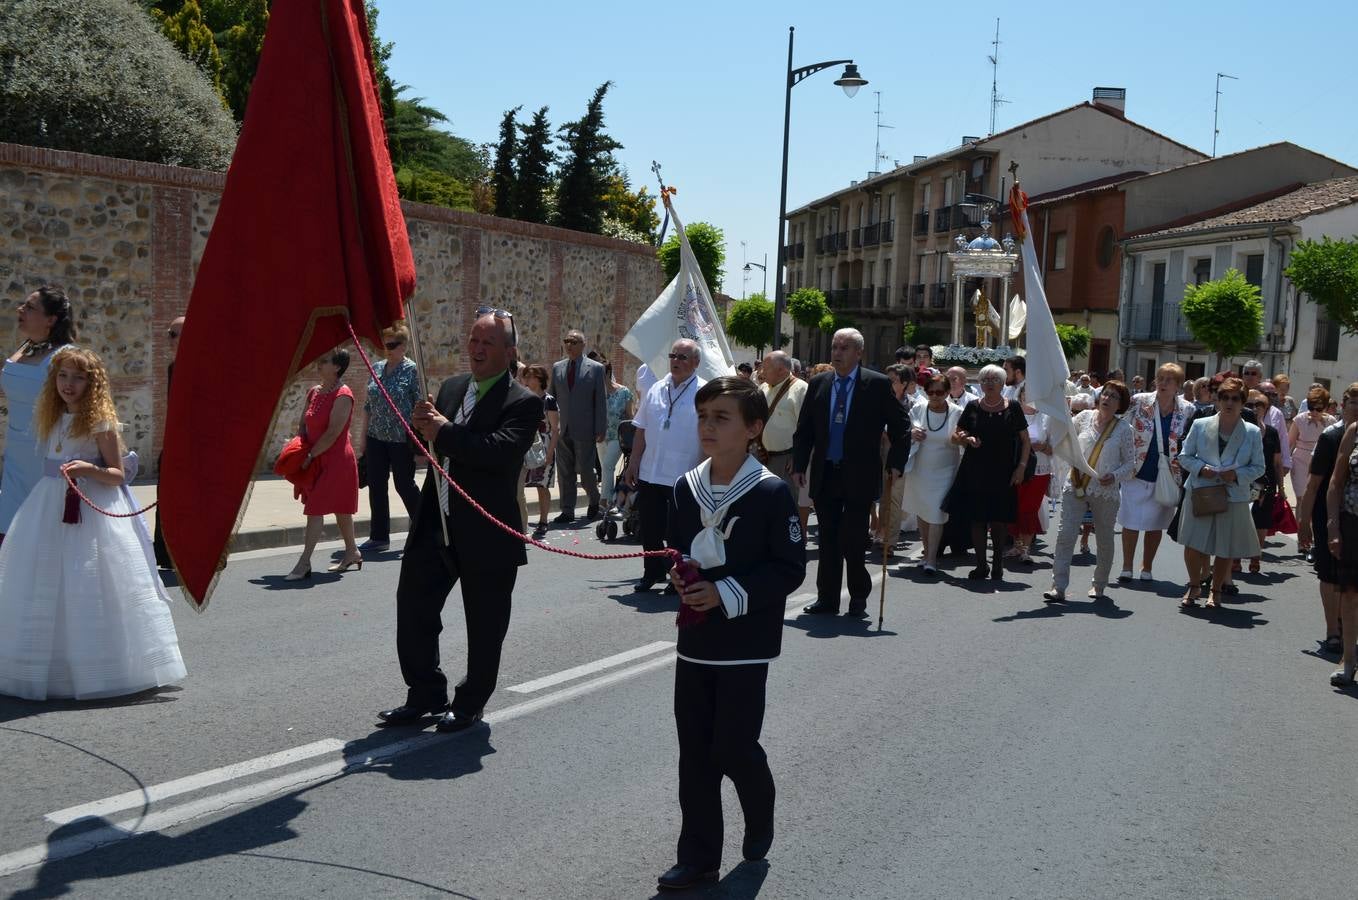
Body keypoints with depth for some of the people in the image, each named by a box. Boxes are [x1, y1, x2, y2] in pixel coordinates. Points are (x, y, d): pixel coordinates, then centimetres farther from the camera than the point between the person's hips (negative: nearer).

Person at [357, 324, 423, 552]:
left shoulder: (411, 369, -7)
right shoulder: (376, 368, 10)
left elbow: (419, 405, -8)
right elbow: (368, 405, 14)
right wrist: (363, 435, 10)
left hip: (401, 439, -6)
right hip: (376, 437, 6)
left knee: (404, 485, 2)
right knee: (376, 485, 6)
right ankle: (379, 536, 14)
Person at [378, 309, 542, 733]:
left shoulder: (522, 402, -12)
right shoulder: (451, 387, 10)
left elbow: (502, 450, -28)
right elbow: (432, 444, 17)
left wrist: (445, 432, -24)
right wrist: (422, 424, -5)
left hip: (486, 537, -6)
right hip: (435, 524, 6)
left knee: (484, 626, 8)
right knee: (413, 607, 11)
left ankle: (470, 704, 26)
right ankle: (426, 694, 28)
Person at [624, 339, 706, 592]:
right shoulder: (657, 389, 10)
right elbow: (641, 431, 13)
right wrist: (633, 464, 10)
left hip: (684, 477, -5)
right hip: (649, 474, 5)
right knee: (650, 527, 13)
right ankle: (653, 571, 31)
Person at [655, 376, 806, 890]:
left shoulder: (770, 492, -13)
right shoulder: (686, 487, 4)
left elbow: (791, 568, -12)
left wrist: (726, 593, -19)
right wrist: (678, 576, -5)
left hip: (746, 643, -5)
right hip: (695, 639, 5)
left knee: (733, 748, -1)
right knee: (694, 752, 8)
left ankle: (760, 821, 31)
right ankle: (699, 856, 19)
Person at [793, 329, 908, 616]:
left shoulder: (878, 384, -3)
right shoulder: (818, 384, 8)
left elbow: (900, 428, 1)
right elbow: (803, 429, 11)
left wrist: (895, 464, -6)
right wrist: (799, 465, 3)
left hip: (860, 476, -4)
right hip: (825, 474, 4)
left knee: (852, 541, -6)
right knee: (827, 540, 7)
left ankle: (858, 598, 13)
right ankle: (827, 599, 15)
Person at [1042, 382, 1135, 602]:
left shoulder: (1124, 429, -1)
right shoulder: (1084, 417, 1)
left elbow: (1130, 463, 3)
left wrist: (1115, 476, -14)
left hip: (1105, 492, 0)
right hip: (1075, 487, 0)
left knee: (1104, 541, 11)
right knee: (1065, 535, -10)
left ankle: (1099, 585, 30)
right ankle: (1058, 588, -10)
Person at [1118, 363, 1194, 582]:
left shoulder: (1187, 410, -3)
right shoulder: (1138, 402, -6)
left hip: (1166, 477, 1)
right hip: (1136, 472, -1)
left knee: (1156, 524, 12)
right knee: (1131, 522, 4)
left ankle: (1147, 568, 25)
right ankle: (1126, 568, 15)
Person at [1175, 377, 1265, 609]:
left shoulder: (1253, 432, 0)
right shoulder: (1200, 425, 1)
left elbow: (1258, 467, 5)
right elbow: (1184, 456, 6)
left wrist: (1238, 474, -14)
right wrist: (1201, 468, -14)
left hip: (1234, 497, 0)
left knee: (1226, 550, 7)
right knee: (1193, 544, 0)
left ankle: (1216, 591, 28)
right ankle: (1194, 587, 24)